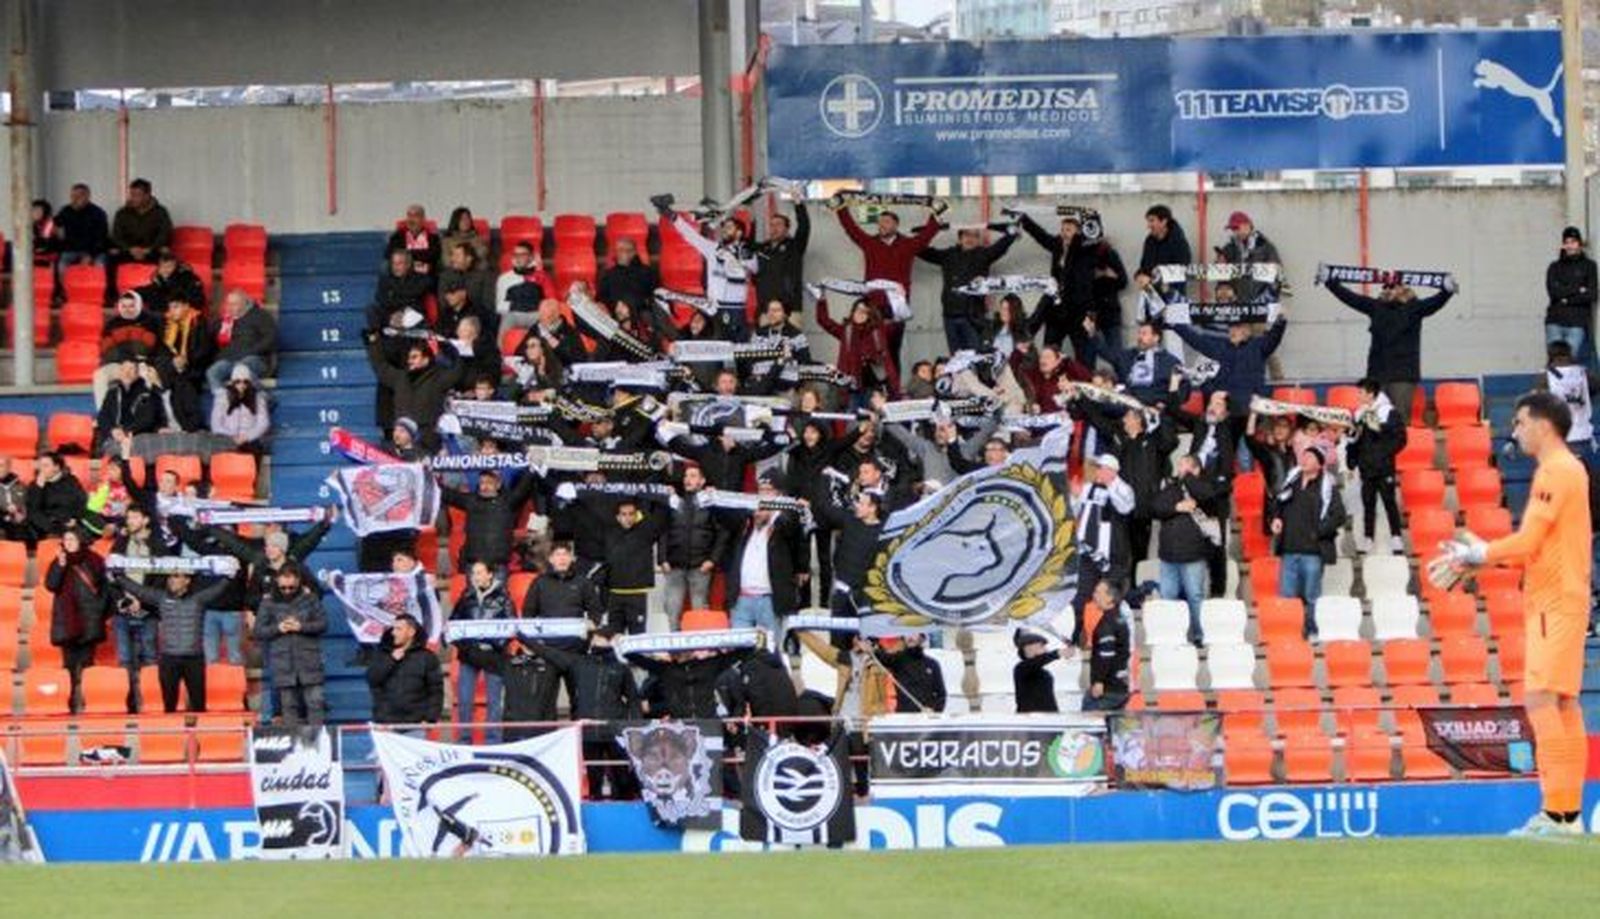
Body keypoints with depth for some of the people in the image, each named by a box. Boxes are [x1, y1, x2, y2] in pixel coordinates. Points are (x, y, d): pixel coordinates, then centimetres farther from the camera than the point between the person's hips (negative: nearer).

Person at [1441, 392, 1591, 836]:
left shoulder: (1556, 471, -12)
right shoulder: (1566, 470, 19)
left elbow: (1529, 540, -17)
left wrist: (1479, 554, -4)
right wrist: (1481, 554, 12)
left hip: (1554, 601, -11)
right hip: (1560, 597, 11)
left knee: (1541, 699, -14)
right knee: (1563, 703, 10)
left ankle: (1556, 811, -19)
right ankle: (1570, 812, 12)